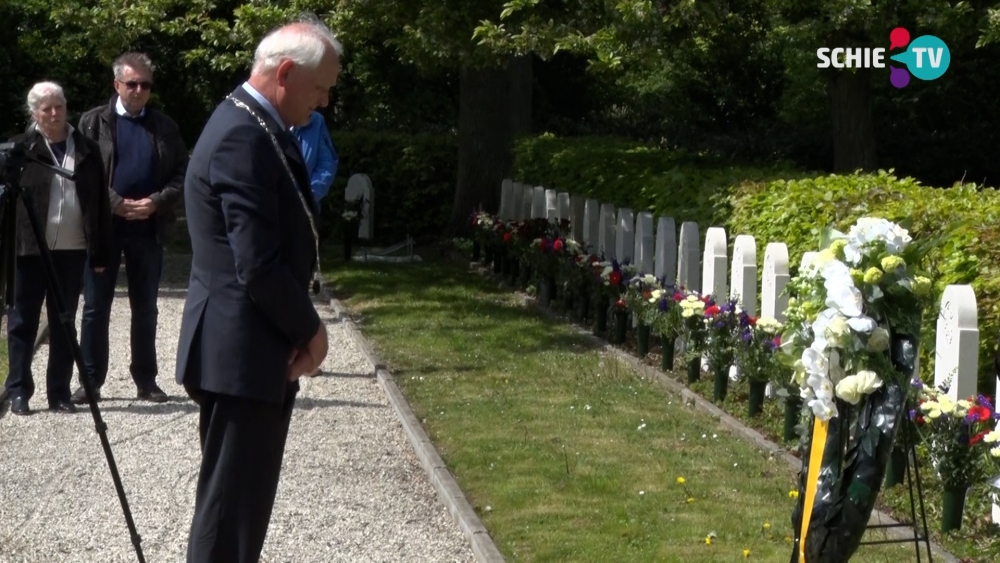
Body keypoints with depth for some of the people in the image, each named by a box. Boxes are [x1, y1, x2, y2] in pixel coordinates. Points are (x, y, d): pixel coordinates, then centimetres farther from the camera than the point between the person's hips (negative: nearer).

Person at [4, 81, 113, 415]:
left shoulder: (86, 149, 8)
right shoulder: (20, 148, 0)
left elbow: (99, 203, 8)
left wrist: (100, 251, 3)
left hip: (71, 250, 2)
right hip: (30, 249, -2)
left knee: (64, 324, 8)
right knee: (23, 321, 3)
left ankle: (60, 393, 15)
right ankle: (19, 392, 10)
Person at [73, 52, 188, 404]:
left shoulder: (165, 127, 7)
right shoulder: (94, 122, 2)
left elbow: (182, 174, 3)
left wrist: (156, 202, -12)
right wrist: (116, 203, -15)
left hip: (148, 228, 2)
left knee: (145, 308, 8)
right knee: (96, 306, 2)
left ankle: (146, 380, 16)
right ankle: (91, 380, 9)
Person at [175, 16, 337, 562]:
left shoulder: (247, 124, 13)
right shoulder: (244, 138, -20)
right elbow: (259, 266, -25)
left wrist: (299, 326, 3)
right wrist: (309, 328, -10)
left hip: (245, 347, 11)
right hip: (244, 352, -10)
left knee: (236, 499, 18)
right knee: (232, 507, -3)